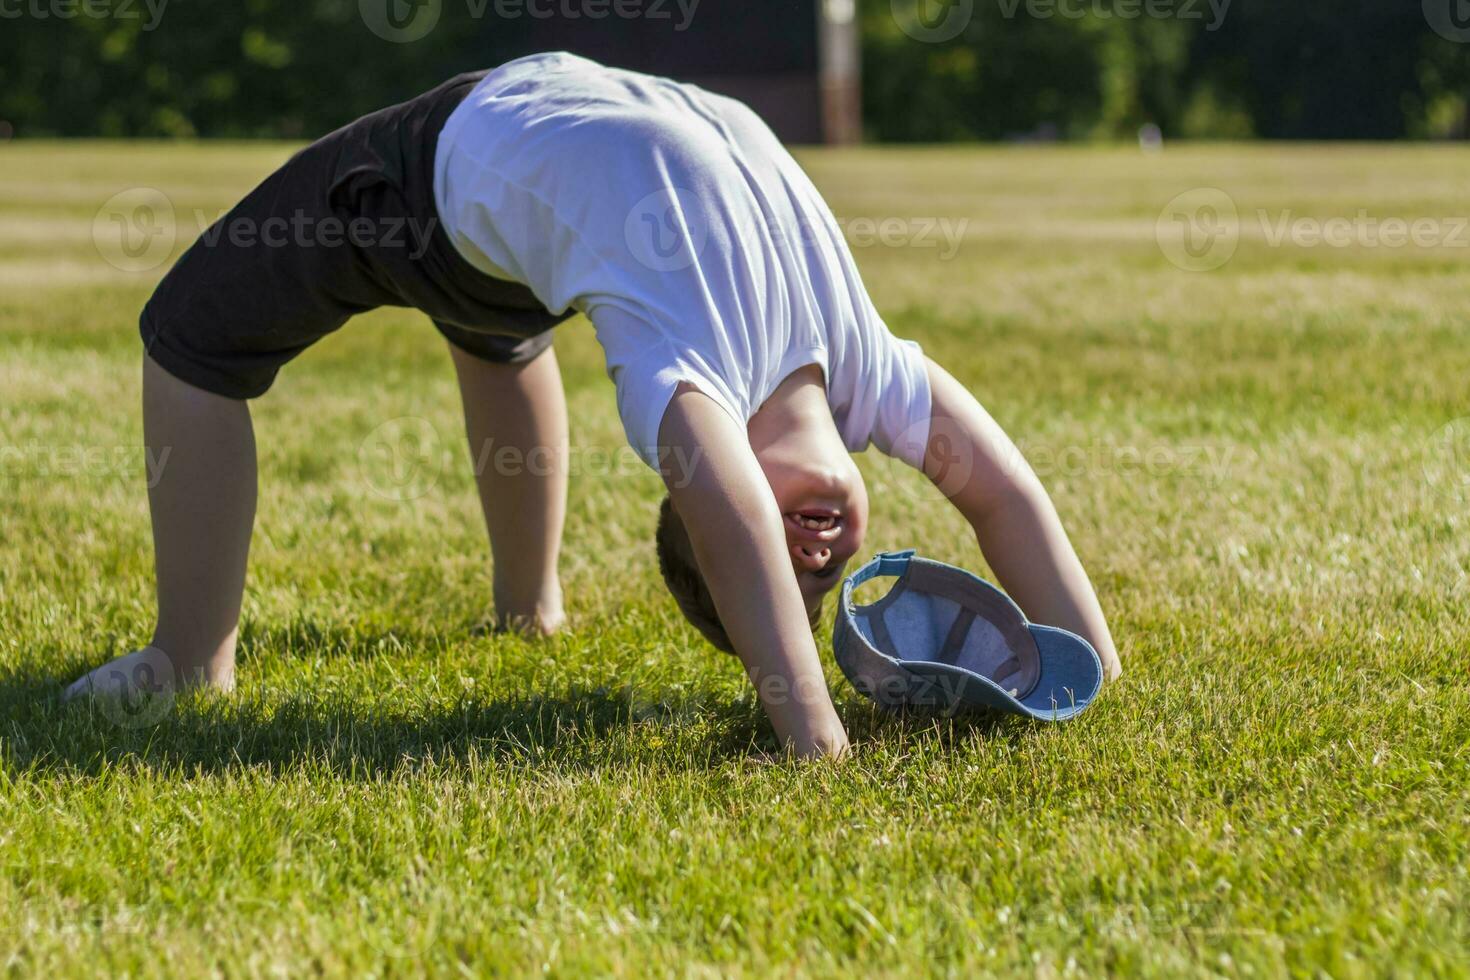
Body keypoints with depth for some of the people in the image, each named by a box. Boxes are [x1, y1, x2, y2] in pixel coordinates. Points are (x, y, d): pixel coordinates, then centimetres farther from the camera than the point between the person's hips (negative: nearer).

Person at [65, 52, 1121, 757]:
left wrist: (1096, 683, -31)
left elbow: (1005, 489, -25)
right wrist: (816, 740, -67)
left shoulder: (865, 366, -27)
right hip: (463, 149, -3)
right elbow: (736, 528, -60)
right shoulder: (690, 381, -43)